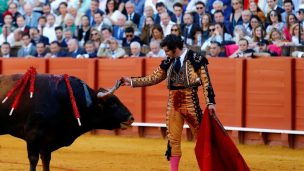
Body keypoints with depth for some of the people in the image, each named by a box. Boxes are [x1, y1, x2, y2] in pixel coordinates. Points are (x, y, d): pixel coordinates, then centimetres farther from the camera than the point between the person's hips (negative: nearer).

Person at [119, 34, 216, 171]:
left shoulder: (195, 58, -6)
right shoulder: (168, 62, 9)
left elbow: (206, 81, -8)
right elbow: (153, 78, 15)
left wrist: (210, 102, -14)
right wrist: (132, 81, 11)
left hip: (190, 103, -5)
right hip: (173, 104, 5)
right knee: (173, 139, 7)